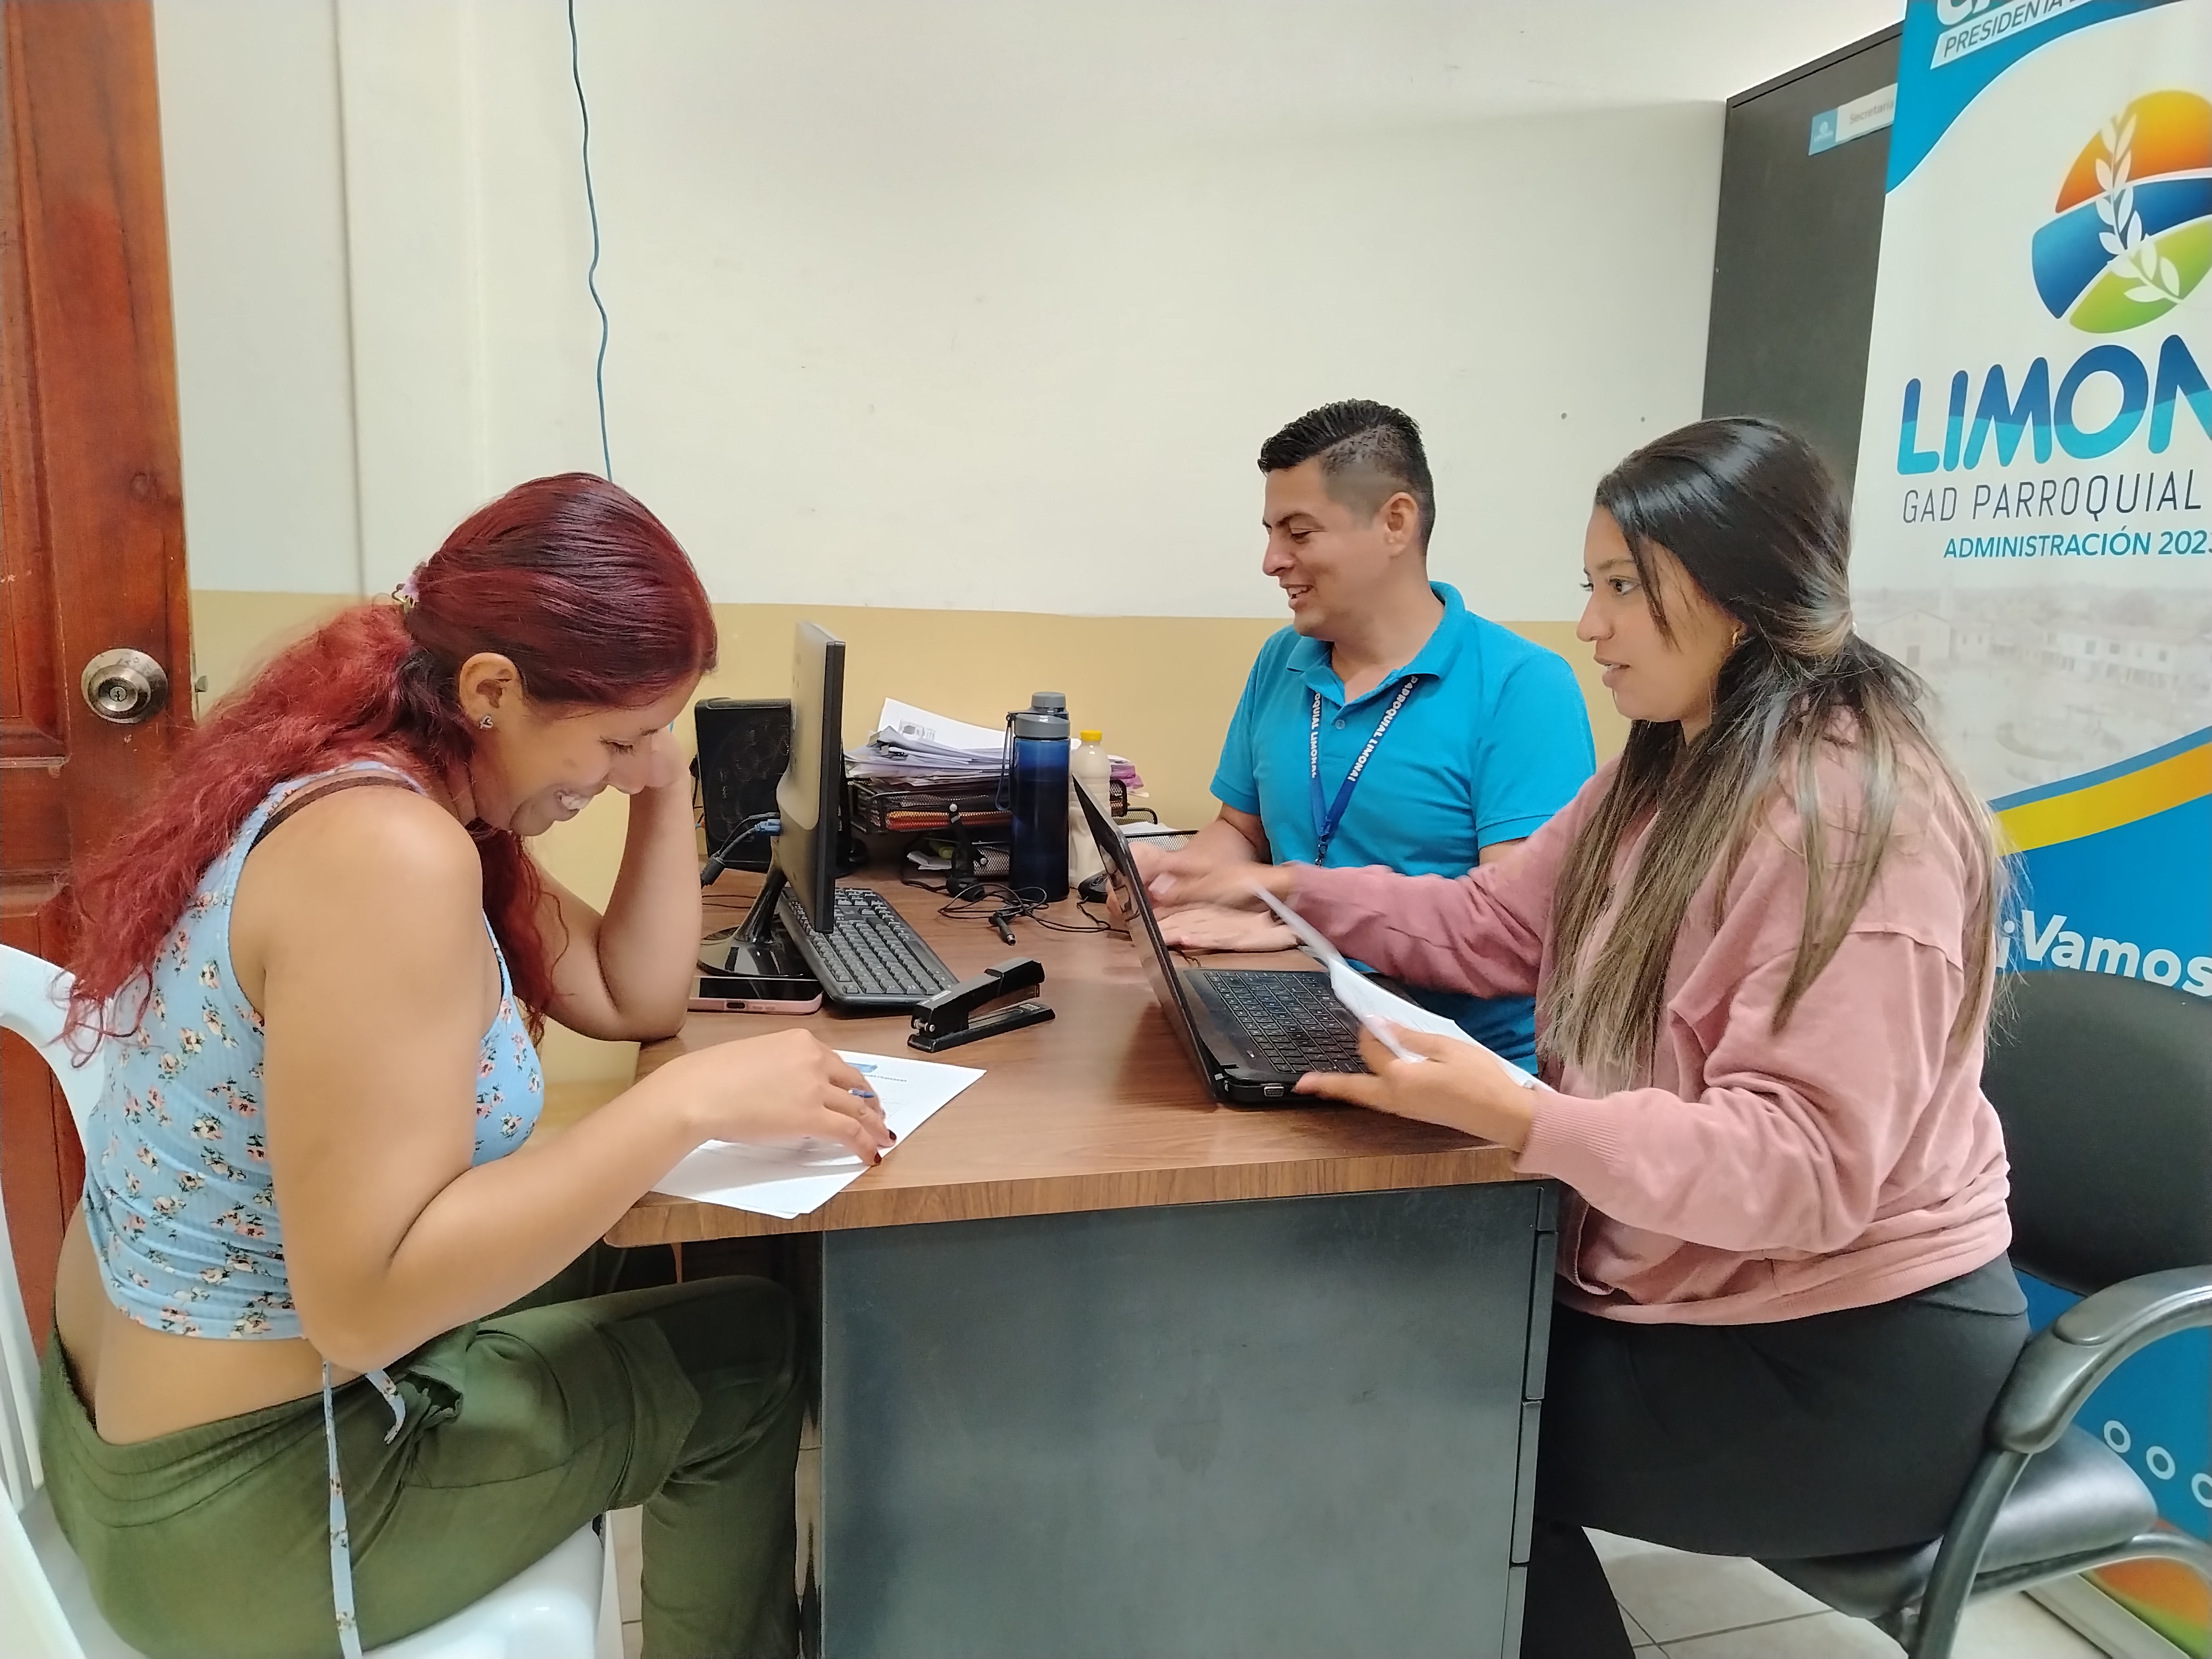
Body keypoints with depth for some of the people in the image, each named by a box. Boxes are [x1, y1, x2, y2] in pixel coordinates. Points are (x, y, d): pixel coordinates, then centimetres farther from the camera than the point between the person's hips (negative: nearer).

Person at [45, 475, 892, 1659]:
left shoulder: (370, 770, 0)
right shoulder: (391, 855, -31)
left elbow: (633, 1000, 6)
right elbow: (365, 1302, -33)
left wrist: (663, 781, -5)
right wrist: (691, 1102, -32)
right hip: (232, 1496, -9)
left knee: (632, 1281, 21)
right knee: (742, 1359, 5)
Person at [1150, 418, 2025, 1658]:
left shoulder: (1856, 818, -26)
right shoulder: (1671, 770, 5)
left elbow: (1801, 1163, -30)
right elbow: (1496, 925, 9)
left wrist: (1523, 1121, -43)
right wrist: (1287, 889, 0)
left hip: (1847, 1359, -8)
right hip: (1695, 1292, 8)